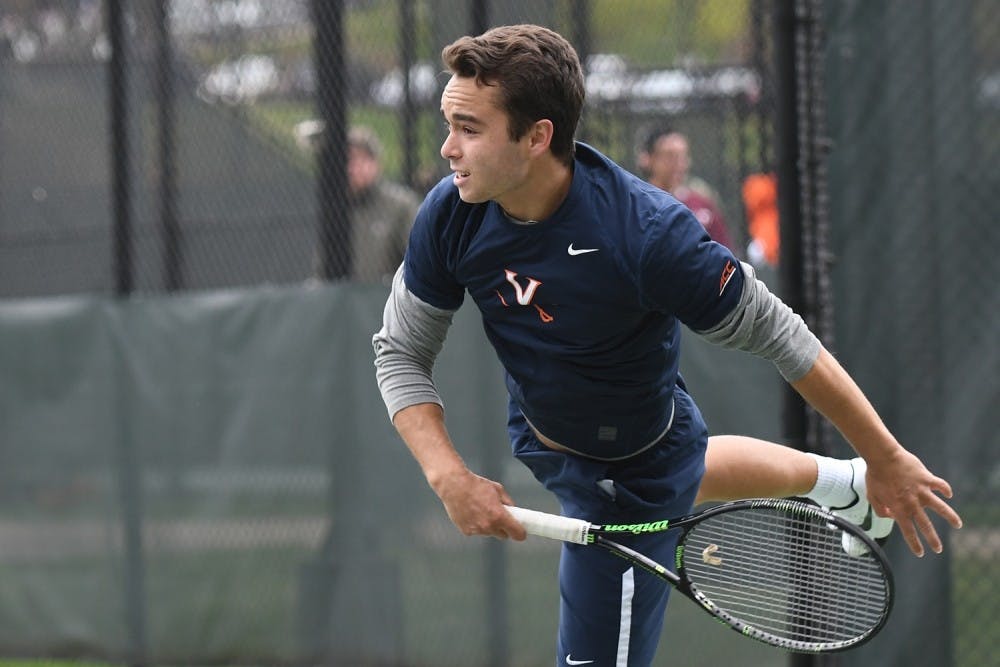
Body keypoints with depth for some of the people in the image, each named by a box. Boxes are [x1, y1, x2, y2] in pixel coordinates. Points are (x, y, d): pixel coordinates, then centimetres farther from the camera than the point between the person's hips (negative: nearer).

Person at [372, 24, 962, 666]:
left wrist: (888, 460, -18)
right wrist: (451, 478, -26)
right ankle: (841, 482, 61)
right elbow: (402, 353, -10)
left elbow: (778, 335, -26)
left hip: (630, 479, -7)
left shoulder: (647, 233, -38)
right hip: (538, 436, 7)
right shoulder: (449, 215, -24)